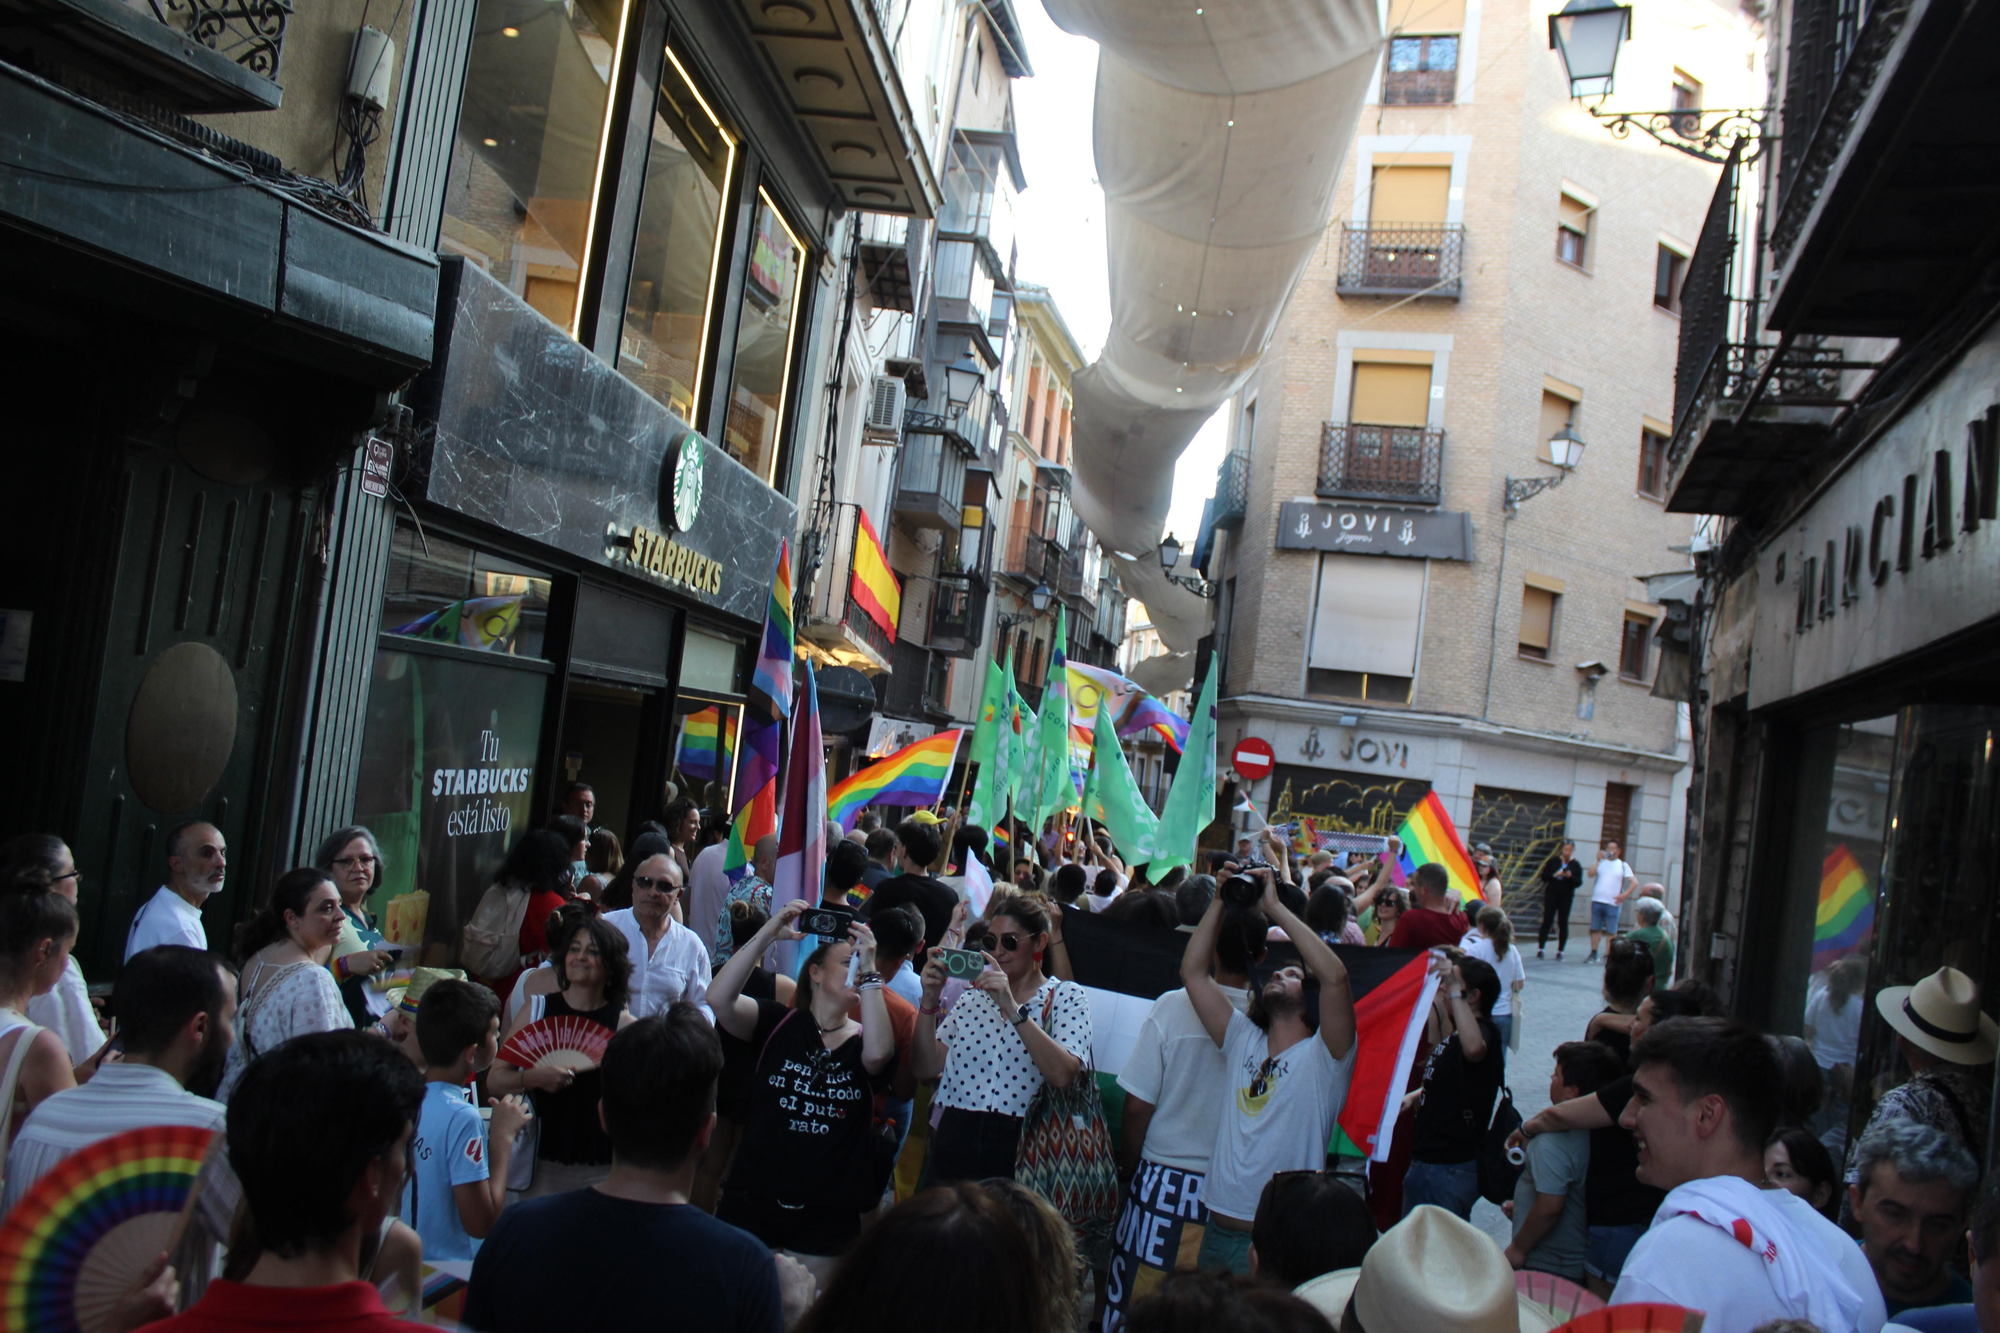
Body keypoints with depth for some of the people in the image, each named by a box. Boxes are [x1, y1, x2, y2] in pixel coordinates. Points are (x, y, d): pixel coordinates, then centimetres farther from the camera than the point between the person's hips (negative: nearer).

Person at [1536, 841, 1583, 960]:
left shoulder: (1576, 865, 7)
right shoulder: (1553, 861, 6)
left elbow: (1579, 882, 0)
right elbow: (1543, 876, 2)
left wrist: (1570, 876, -19)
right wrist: (1554, 875, -15)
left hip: (1566, 897, 1)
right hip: (1551, 895, -1)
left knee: (1563, 923, 1)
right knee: (1547, 921, -4)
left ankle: (1560, 951, 5)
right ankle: (1540, 948, 0)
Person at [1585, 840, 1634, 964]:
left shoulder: (1623, 865, 7)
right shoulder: (1601, 862, 12)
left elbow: (1634, 881, 0)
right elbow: (1591, 874, -4)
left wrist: (1624, 895, -10)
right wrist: (1599, 860, -8)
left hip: (1612, 903, -2)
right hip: (1597, 901, 2)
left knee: (1611, 931, -3)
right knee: (1595, 929, 6)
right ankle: (1593, 954, 12)